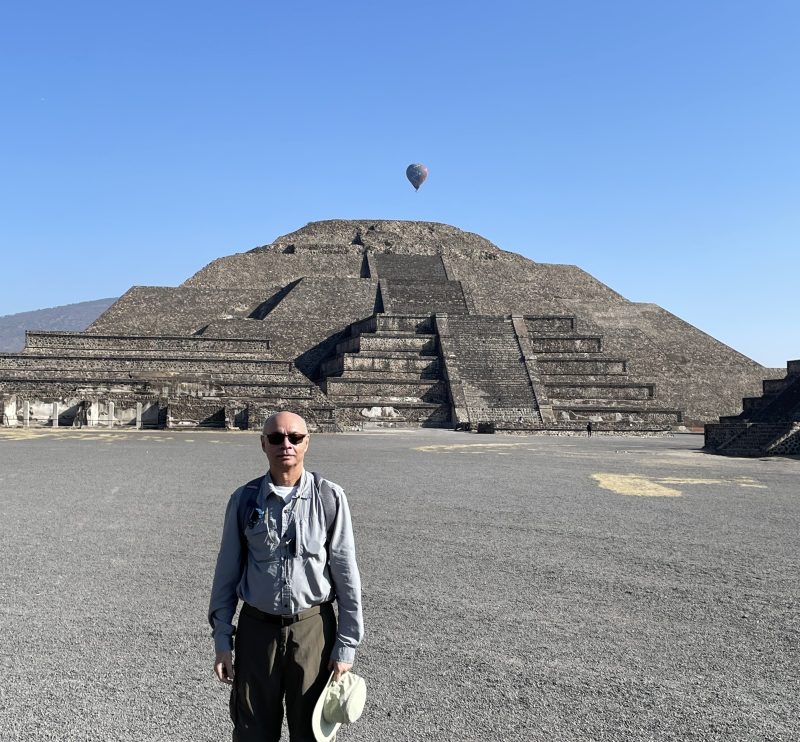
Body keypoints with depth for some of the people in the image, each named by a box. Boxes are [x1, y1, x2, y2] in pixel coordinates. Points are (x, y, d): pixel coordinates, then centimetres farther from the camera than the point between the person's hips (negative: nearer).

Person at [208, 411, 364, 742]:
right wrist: (222, 641, 2)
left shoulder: (330, 498, -9)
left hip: (312, 628, -1)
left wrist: (346, 645, -5)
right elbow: (227, 574, 2)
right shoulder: (244, 500, -4)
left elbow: (346, 575, -5)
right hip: (257, 628, 1)